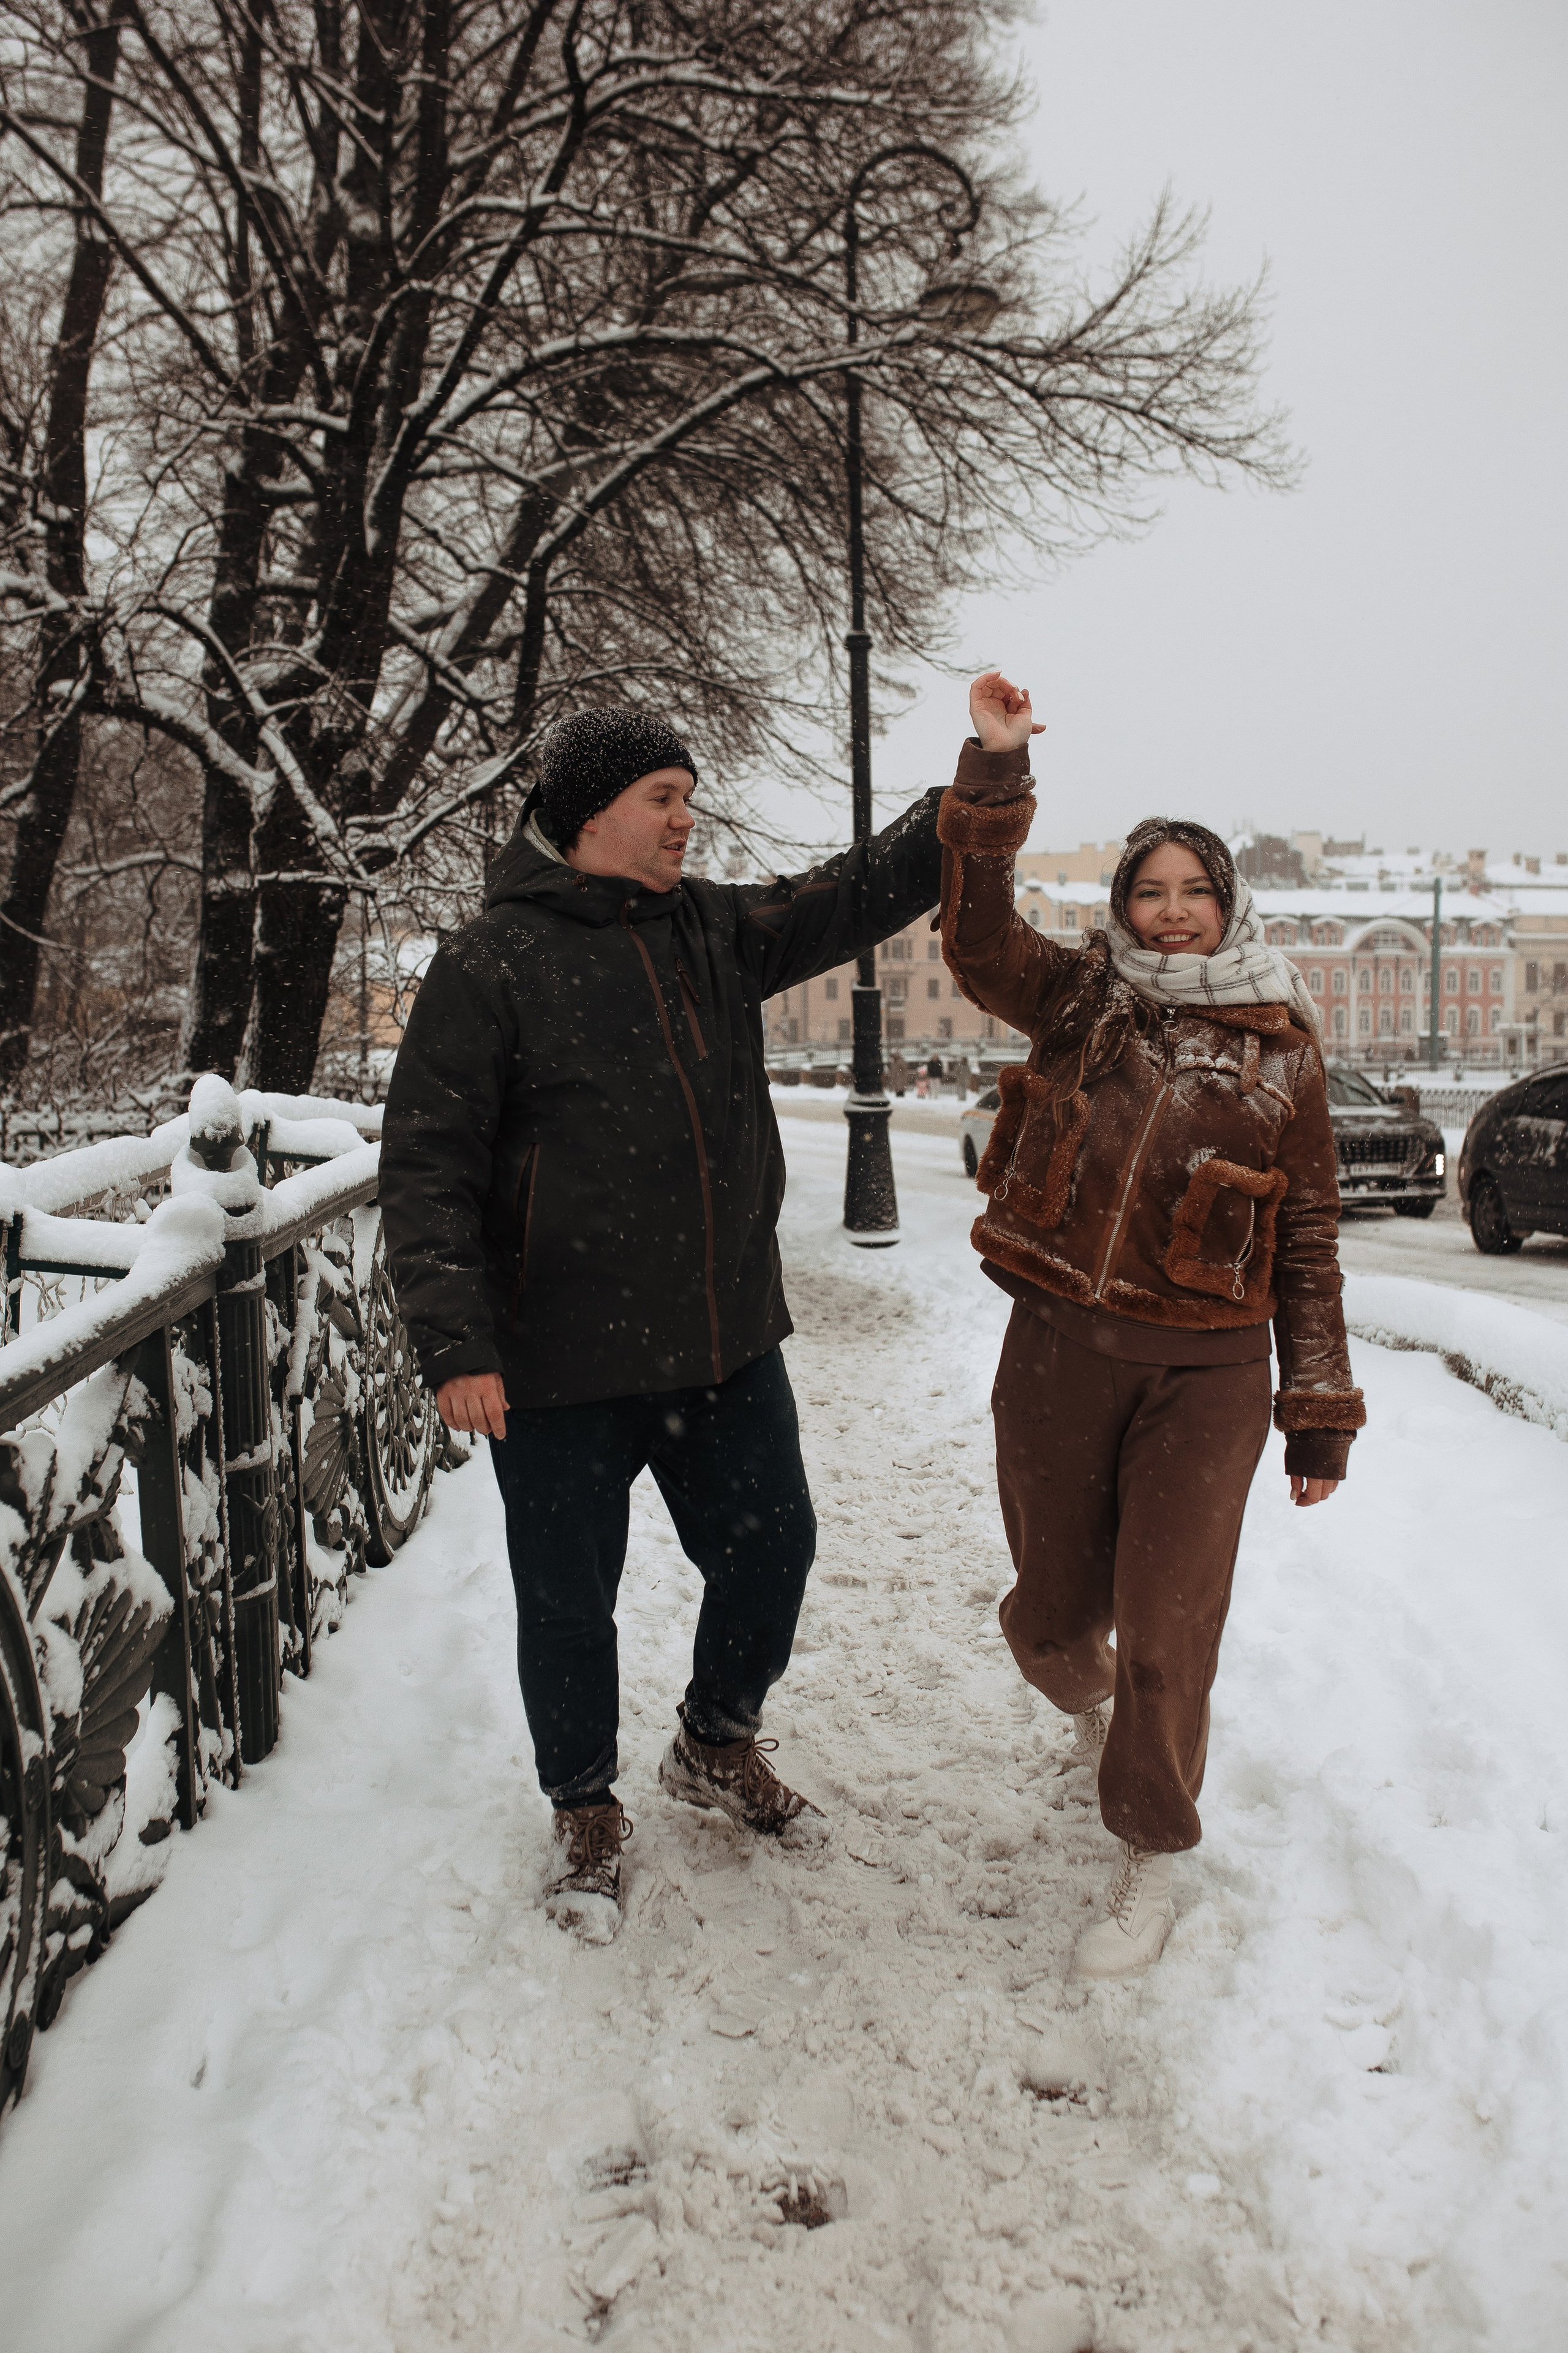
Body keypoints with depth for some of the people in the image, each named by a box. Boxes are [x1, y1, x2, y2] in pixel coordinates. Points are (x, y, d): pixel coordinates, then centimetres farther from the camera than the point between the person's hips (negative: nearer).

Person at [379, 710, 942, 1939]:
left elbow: (860, 893, 10)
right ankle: (587, 1811, 35)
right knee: (570, 1602, 9)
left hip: (729, 1341, 6)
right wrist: (455, 1341, -19)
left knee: (772, 1548, 16)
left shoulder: (717, 930, 7)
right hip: (565, 1366, -5)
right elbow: (427, 1164, -12)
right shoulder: (492, 963, -10)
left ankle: (718, 1746, 44)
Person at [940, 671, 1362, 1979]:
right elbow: (979, 938, -15)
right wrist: (995, 769, -23)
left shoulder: (1282, 1050, 3)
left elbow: (1309, 1238, 5)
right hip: (1058, 1350, 2)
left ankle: (1151, 1864, 23)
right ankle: (1097, 1706, 52)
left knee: (1167, 1633, -1)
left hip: (1205, 1372, -1)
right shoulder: (1080, 1000, 4)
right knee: (1051, 1609, 14)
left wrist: (1321, 1411, 5)